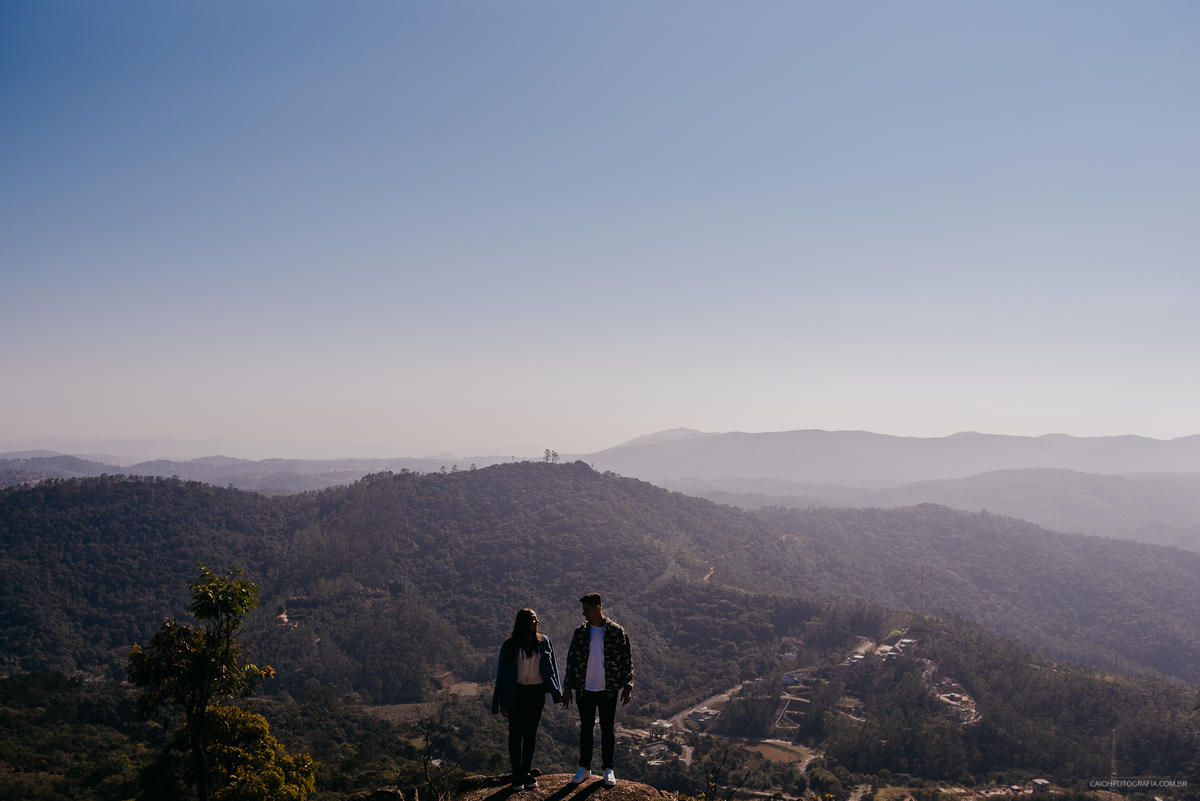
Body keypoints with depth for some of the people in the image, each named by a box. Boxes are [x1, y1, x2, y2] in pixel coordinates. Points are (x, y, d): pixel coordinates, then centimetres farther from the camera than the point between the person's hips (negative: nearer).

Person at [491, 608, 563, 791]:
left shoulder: (544, 642, 1)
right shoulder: (510, 645, -7)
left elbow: (551, 667, 7)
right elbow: (503, 672, -3)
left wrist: (557, 692, 1)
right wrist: (503, 702, -5)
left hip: (536, 693, 2)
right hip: (516, 693, -2)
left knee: (531, 732, 9)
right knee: (516, 733, 3)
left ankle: (526, 772, 20)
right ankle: (517, 774, 12)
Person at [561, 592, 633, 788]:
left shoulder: (617, 632, -5)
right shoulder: (580, 632, 3)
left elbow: (627, 660, -1)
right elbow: (571, 660, 8)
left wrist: (627, 686, -6)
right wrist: (567, 687, 5)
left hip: (608, 690, -2)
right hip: (585, 689, 2)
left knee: (607, 729, 5)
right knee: (586, 728, 9)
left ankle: (608, 769, 17)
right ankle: (584, 768, 20)